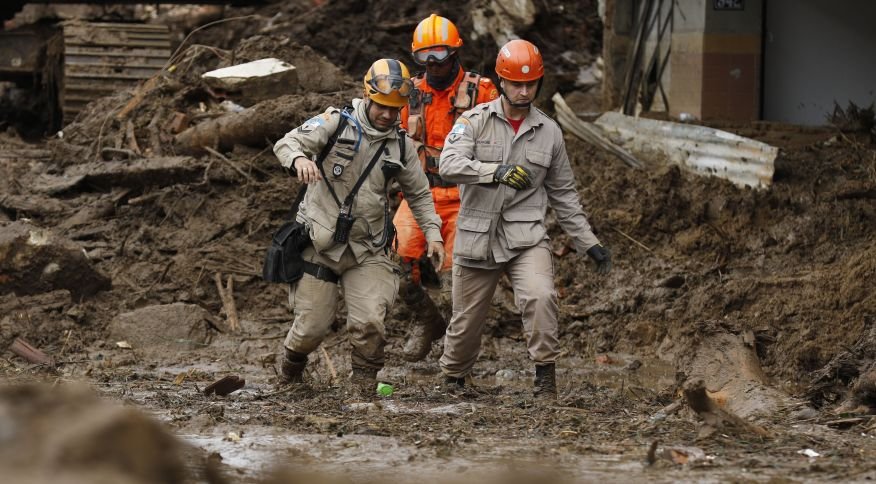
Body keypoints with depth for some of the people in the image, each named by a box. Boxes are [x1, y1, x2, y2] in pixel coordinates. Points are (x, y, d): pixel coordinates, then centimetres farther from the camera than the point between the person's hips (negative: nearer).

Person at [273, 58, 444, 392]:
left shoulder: (401, 147, 7)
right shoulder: (337, 123, -6)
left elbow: (419, 193, 19)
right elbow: (287, 143, -16)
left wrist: (432, 231, 5)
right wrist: (299, 158, -39)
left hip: (367, 249, 3)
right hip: (320, 242, -3)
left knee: (370, 322, -15)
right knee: (311, 326, 3)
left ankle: (366, 383, 6)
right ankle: (291, 364, 35)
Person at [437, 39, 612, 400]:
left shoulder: (549, 132, 8)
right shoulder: (475, 121, -1)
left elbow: (564, 194, 16)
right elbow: (449, 164, -18)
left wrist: (590, 244, 13)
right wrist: (497, 171, -32)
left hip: (526, 237, 1)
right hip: (477, 237, -1)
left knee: (541, 296, -26)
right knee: (467, 319, 9)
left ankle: (545, 374, -12)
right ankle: (453, 379, 36)